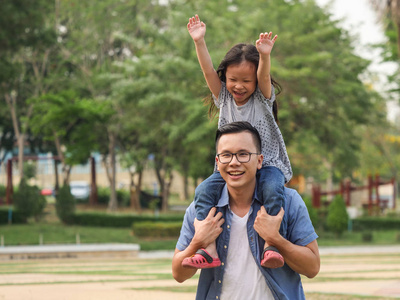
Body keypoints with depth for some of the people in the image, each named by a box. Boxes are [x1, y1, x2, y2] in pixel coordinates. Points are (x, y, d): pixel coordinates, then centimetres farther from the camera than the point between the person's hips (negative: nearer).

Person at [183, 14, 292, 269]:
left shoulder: (263, 98, -3)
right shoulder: (224, 97, 5)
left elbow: (264, 76, -23)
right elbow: (209, 71, -6)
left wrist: (265, 56, -43)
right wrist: (199, 42, -19)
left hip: (267, 164, -3)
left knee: (273, 189, -35)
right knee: (204, 190, -23)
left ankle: (272, 245, -36)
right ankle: (209, 250, -30)